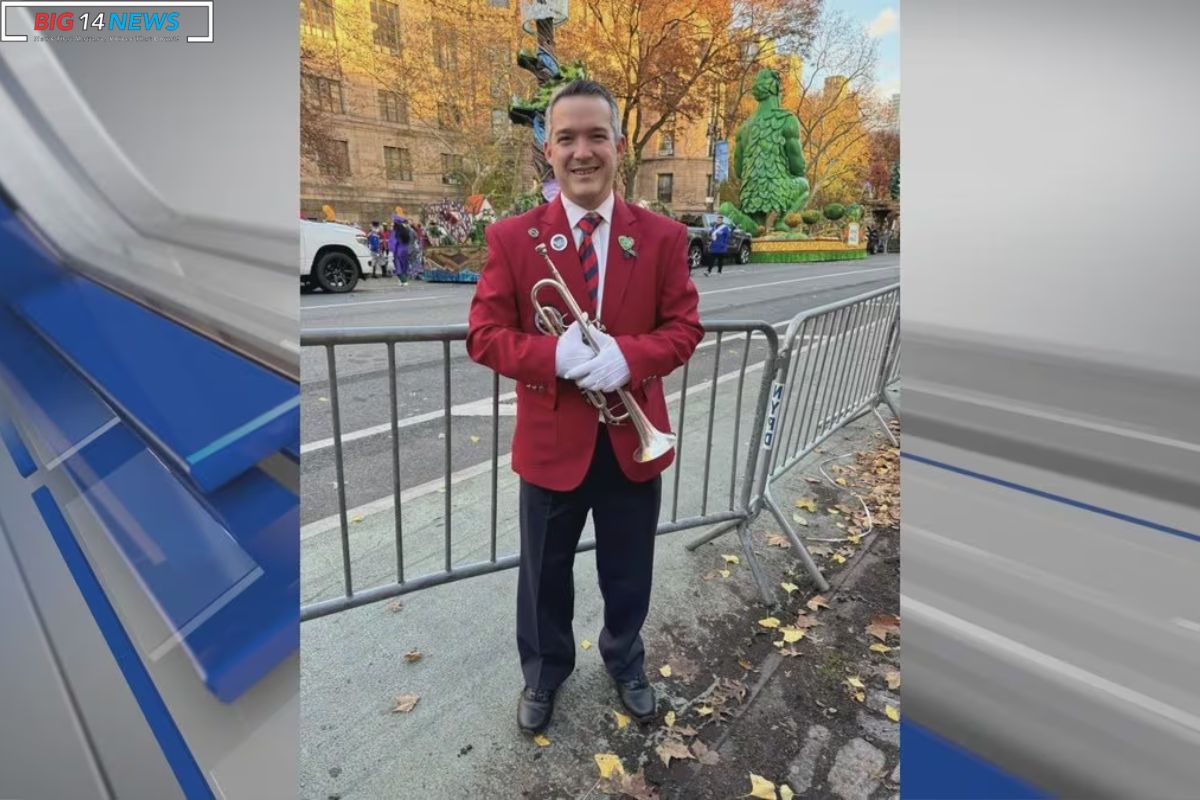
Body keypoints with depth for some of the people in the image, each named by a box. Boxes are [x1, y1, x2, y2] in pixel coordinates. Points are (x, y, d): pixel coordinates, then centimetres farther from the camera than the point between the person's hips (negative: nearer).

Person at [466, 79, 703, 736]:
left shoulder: (663, 236, -1)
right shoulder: (511, 238, -5)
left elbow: (685, 326, -2)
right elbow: (483, 334, -7)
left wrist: (629, 356, -22)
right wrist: (555, 356, -24)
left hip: (634, 437, 2)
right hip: (551, 438, -1)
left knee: (628, 573, 20)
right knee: (545, 574, 18)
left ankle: (626, 665, 51)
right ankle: (542, 675, 48)